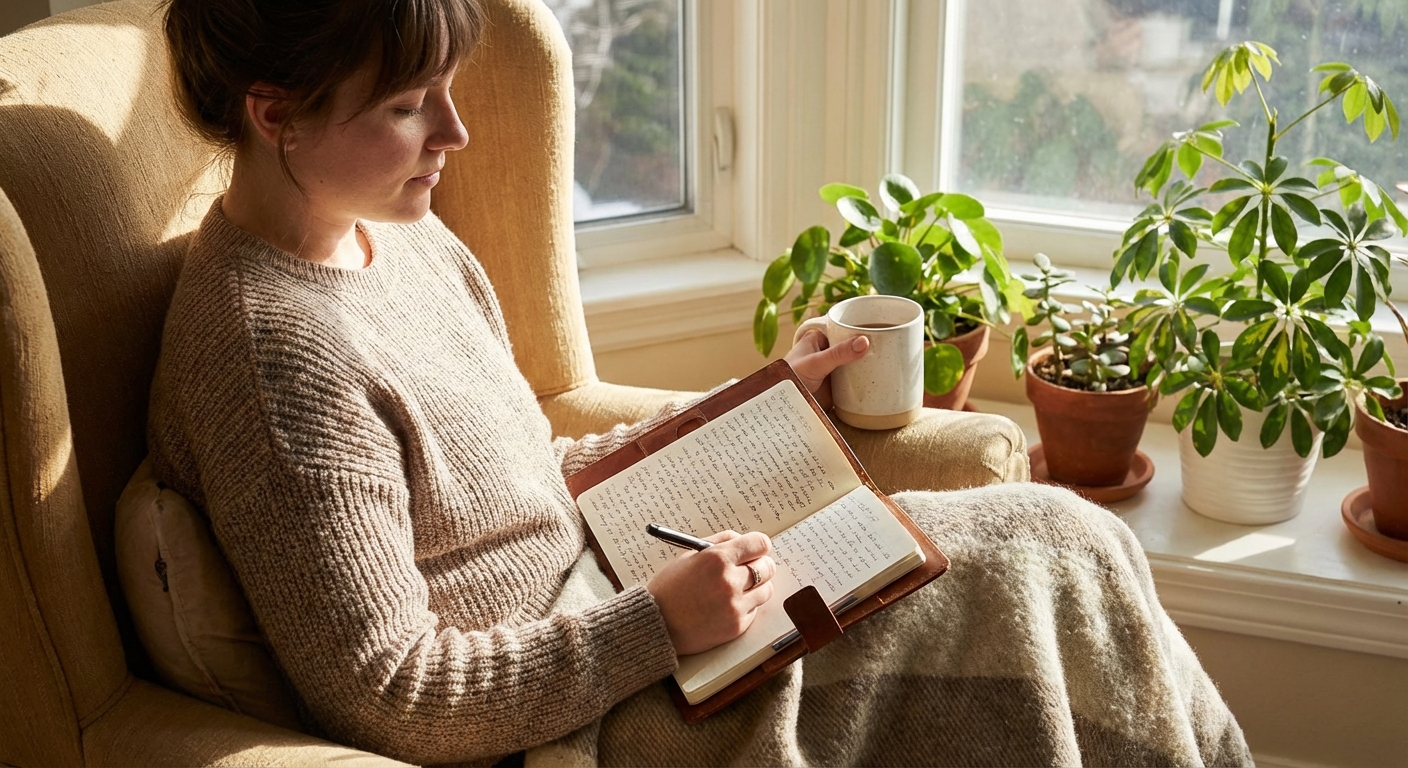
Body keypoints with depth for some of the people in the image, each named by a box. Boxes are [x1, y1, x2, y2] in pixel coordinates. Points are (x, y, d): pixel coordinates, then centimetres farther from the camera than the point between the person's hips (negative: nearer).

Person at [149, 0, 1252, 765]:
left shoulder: (405, 238, 4)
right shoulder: (279, 356, -25)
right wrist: (658, 626, -24)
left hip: (598, 611, 9)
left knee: (1057, 543, 5)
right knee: (1036, 559, -5)